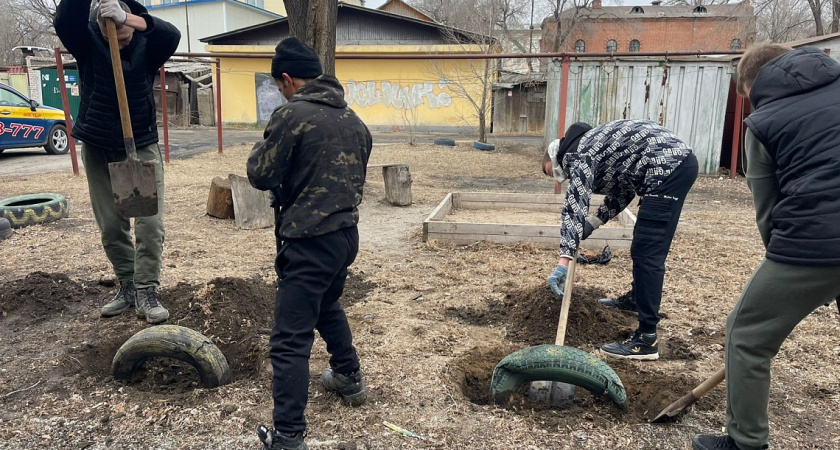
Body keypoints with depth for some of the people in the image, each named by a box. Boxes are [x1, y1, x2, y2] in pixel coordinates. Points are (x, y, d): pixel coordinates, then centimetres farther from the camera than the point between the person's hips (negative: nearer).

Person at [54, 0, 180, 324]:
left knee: (150, 223, -7)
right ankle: (127, 285, 22)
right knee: (111, 226, 8)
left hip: (142, 146, -1)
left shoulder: (146, 45, -7)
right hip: (97, 149, 2)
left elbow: (172, 35, -28)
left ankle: (146, 291, 2)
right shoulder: (88, 43, -5)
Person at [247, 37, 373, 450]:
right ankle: (350, 379, 45)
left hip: (308, 242, -8)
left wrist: (265, 147, 9)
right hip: (346, 233, 8)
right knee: (328, 306, 31)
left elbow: (261, 176, -9)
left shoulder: (291, 114, -14)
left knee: (291, 340, -2)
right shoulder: (352, 117, 9)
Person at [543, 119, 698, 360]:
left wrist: (564, 261, -25)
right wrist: (594, 221, 18)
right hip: (679, 162, 11)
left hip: (667, 167, -11)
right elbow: (622, 189, 27)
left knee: (648, 253, -12)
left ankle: (647, 339, -13)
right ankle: (638, 298, 44)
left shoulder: (578, 155, -5)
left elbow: (574, 206, -19)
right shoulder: (594, 147, 23)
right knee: (643, 244, 24)